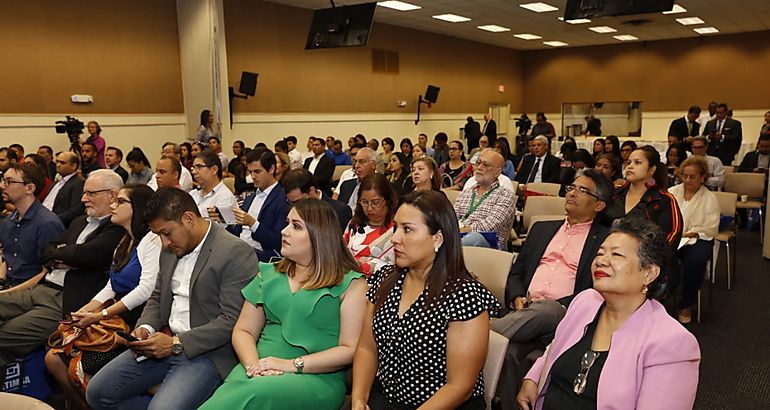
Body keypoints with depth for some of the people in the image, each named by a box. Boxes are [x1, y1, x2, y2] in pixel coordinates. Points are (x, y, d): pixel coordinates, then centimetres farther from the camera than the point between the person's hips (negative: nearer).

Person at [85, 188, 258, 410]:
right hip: (164, 341, 8)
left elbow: (232, 321, -19)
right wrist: (145, 327, 0)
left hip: (206, 351, -8)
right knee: (97, 392, 1)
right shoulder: (171, 250, 11)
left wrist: (176, 343, -20)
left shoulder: (236, 252, -16)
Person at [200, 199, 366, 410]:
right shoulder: (269, 274, 16)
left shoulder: (350, 284, 1)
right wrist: (253, 365, -7)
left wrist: (292, 365, -12)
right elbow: (243, 331, 14)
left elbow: (350, 349, -6)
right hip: (260, 371, 4)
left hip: (317, 377, -3)